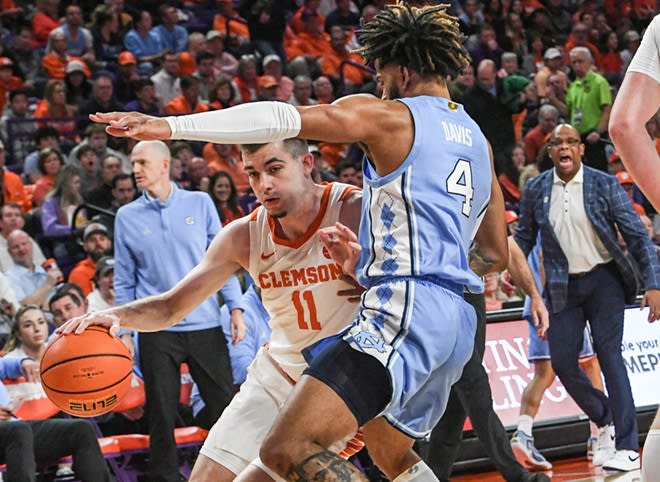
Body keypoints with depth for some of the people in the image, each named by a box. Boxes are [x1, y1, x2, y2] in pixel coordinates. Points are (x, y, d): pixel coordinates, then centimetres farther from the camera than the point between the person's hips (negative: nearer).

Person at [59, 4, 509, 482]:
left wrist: (171, 126, -22)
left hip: (407, 309, -10)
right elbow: (498, 254, 27)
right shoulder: (477, 140, 21)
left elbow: (284, 118, -15)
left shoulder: (392, 116, -2)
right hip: (459, 323, 10)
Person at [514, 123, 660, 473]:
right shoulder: (536, 191, 1)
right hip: (562, 287, 3)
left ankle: (627, 448, -8)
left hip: (603, 280, -3)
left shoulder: (605, 185, -7)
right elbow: (525, 237, 15)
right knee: (562, 361, -2)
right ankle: (604, 420, 26)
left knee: (609, 356, -10)